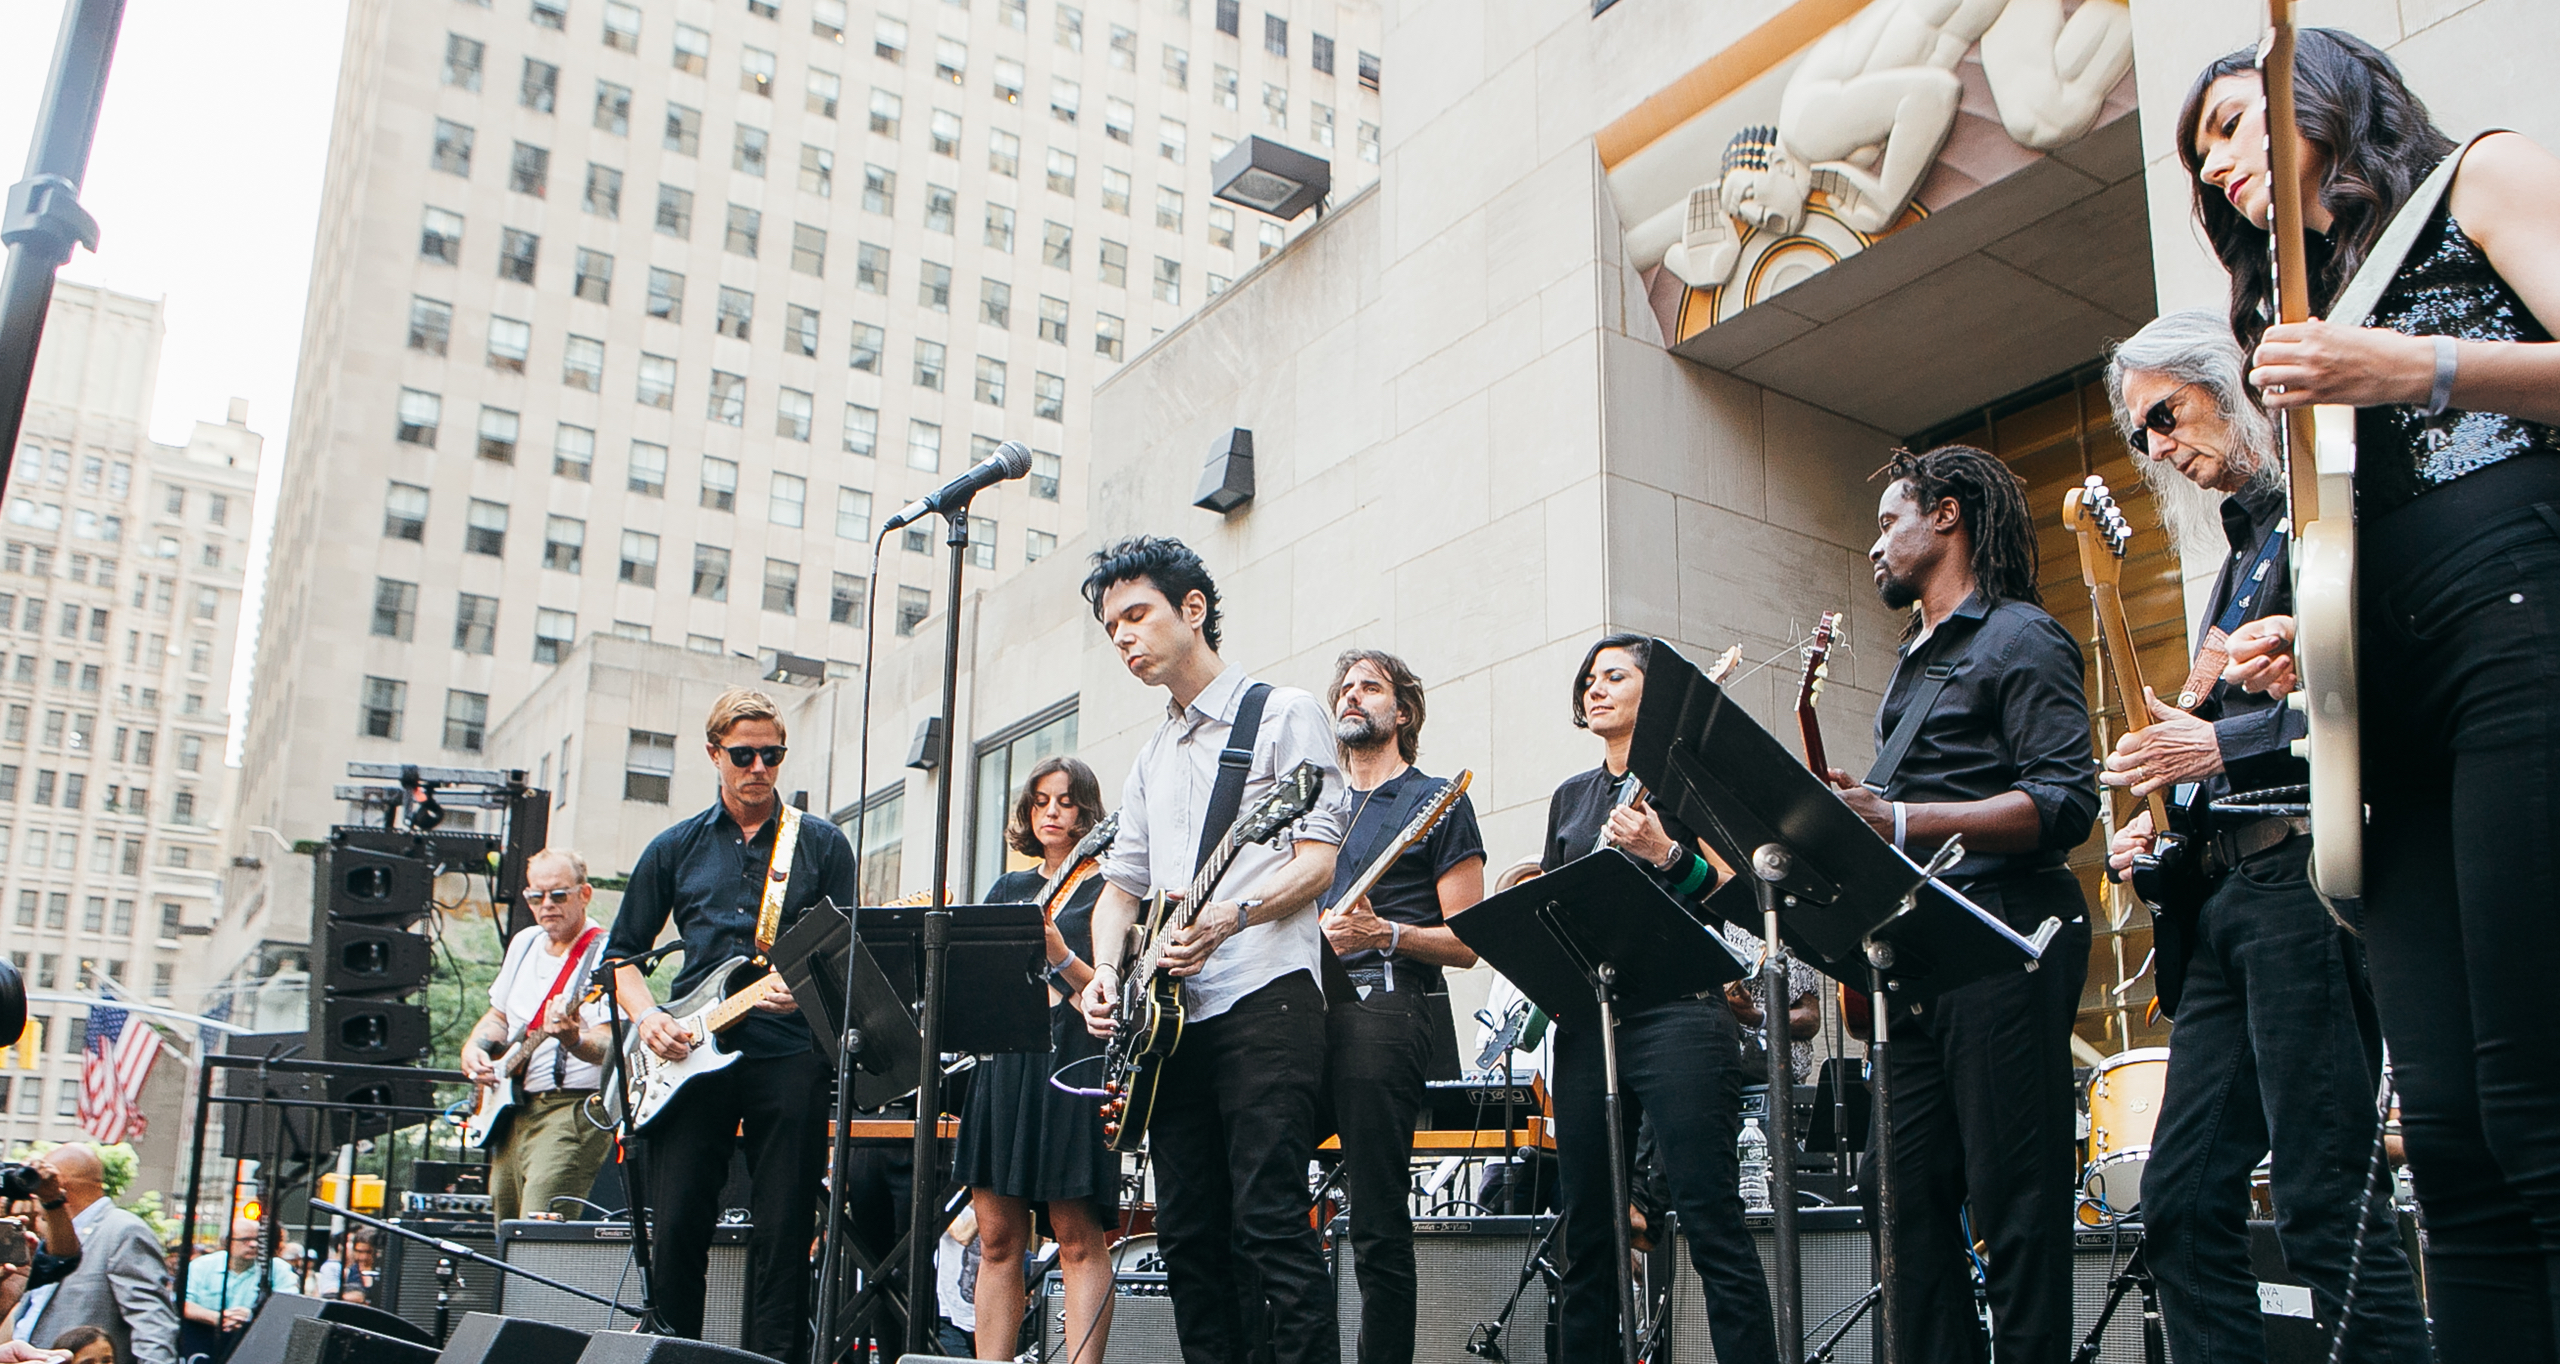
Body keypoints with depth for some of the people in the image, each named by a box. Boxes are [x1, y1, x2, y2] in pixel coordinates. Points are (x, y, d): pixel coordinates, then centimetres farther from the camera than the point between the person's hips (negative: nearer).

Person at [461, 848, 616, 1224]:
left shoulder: (605, 955, -11)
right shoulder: (524, 943, 13)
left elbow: (607, 1046, -21)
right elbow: (497, 1017, 26)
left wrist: (572, 1039, -42)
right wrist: (474, 1048, 6)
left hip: (570, 1111, -8)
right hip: (510, 1112, 8)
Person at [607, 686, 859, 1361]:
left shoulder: (823, 845, 9)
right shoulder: (675, 848, 14)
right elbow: (623, 951, 18)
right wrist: (646, 1015, 0)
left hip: (790, 1057, -1)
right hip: (690, 1055, 2)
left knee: (784, 1232, -1)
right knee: (676, 1227, 1)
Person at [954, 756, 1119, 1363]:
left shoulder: (1105, 890, 5)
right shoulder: (1008, 889, 21)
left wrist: (1060, 956, -19)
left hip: (1073, 1061, -5)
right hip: (1002, 1061, 5)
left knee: (1078, 1240, -7)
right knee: (999, 1239, 4)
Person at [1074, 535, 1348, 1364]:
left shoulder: (1283, 714, 2)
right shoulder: (1152, 756, 24)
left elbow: (1318, 861, -6)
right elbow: (1121, 883, 22)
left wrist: (1233, 915, -24)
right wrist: (1108, 968, 2)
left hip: (1263, 997, -7)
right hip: (1171, 1014, 7)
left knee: (1270, 1223, -12)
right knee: (1189, 1234, 6)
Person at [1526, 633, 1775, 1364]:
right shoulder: (1570, 797, 21)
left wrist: (1664, 853, -19)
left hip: (1678, 1012, -5)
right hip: (1585, 1021, 6)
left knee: (1710, 1219, -11)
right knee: (1587, 1230, 5)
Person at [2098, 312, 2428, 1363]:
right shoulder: (2244, 550, 25)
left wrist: (2216, 746, -16)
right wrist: (2165, 825, 11)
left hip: (2300, 877, -9)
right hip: (2222, 891, 9)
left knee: (2324, 1200, -11)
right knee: (2183, 1199, 5)